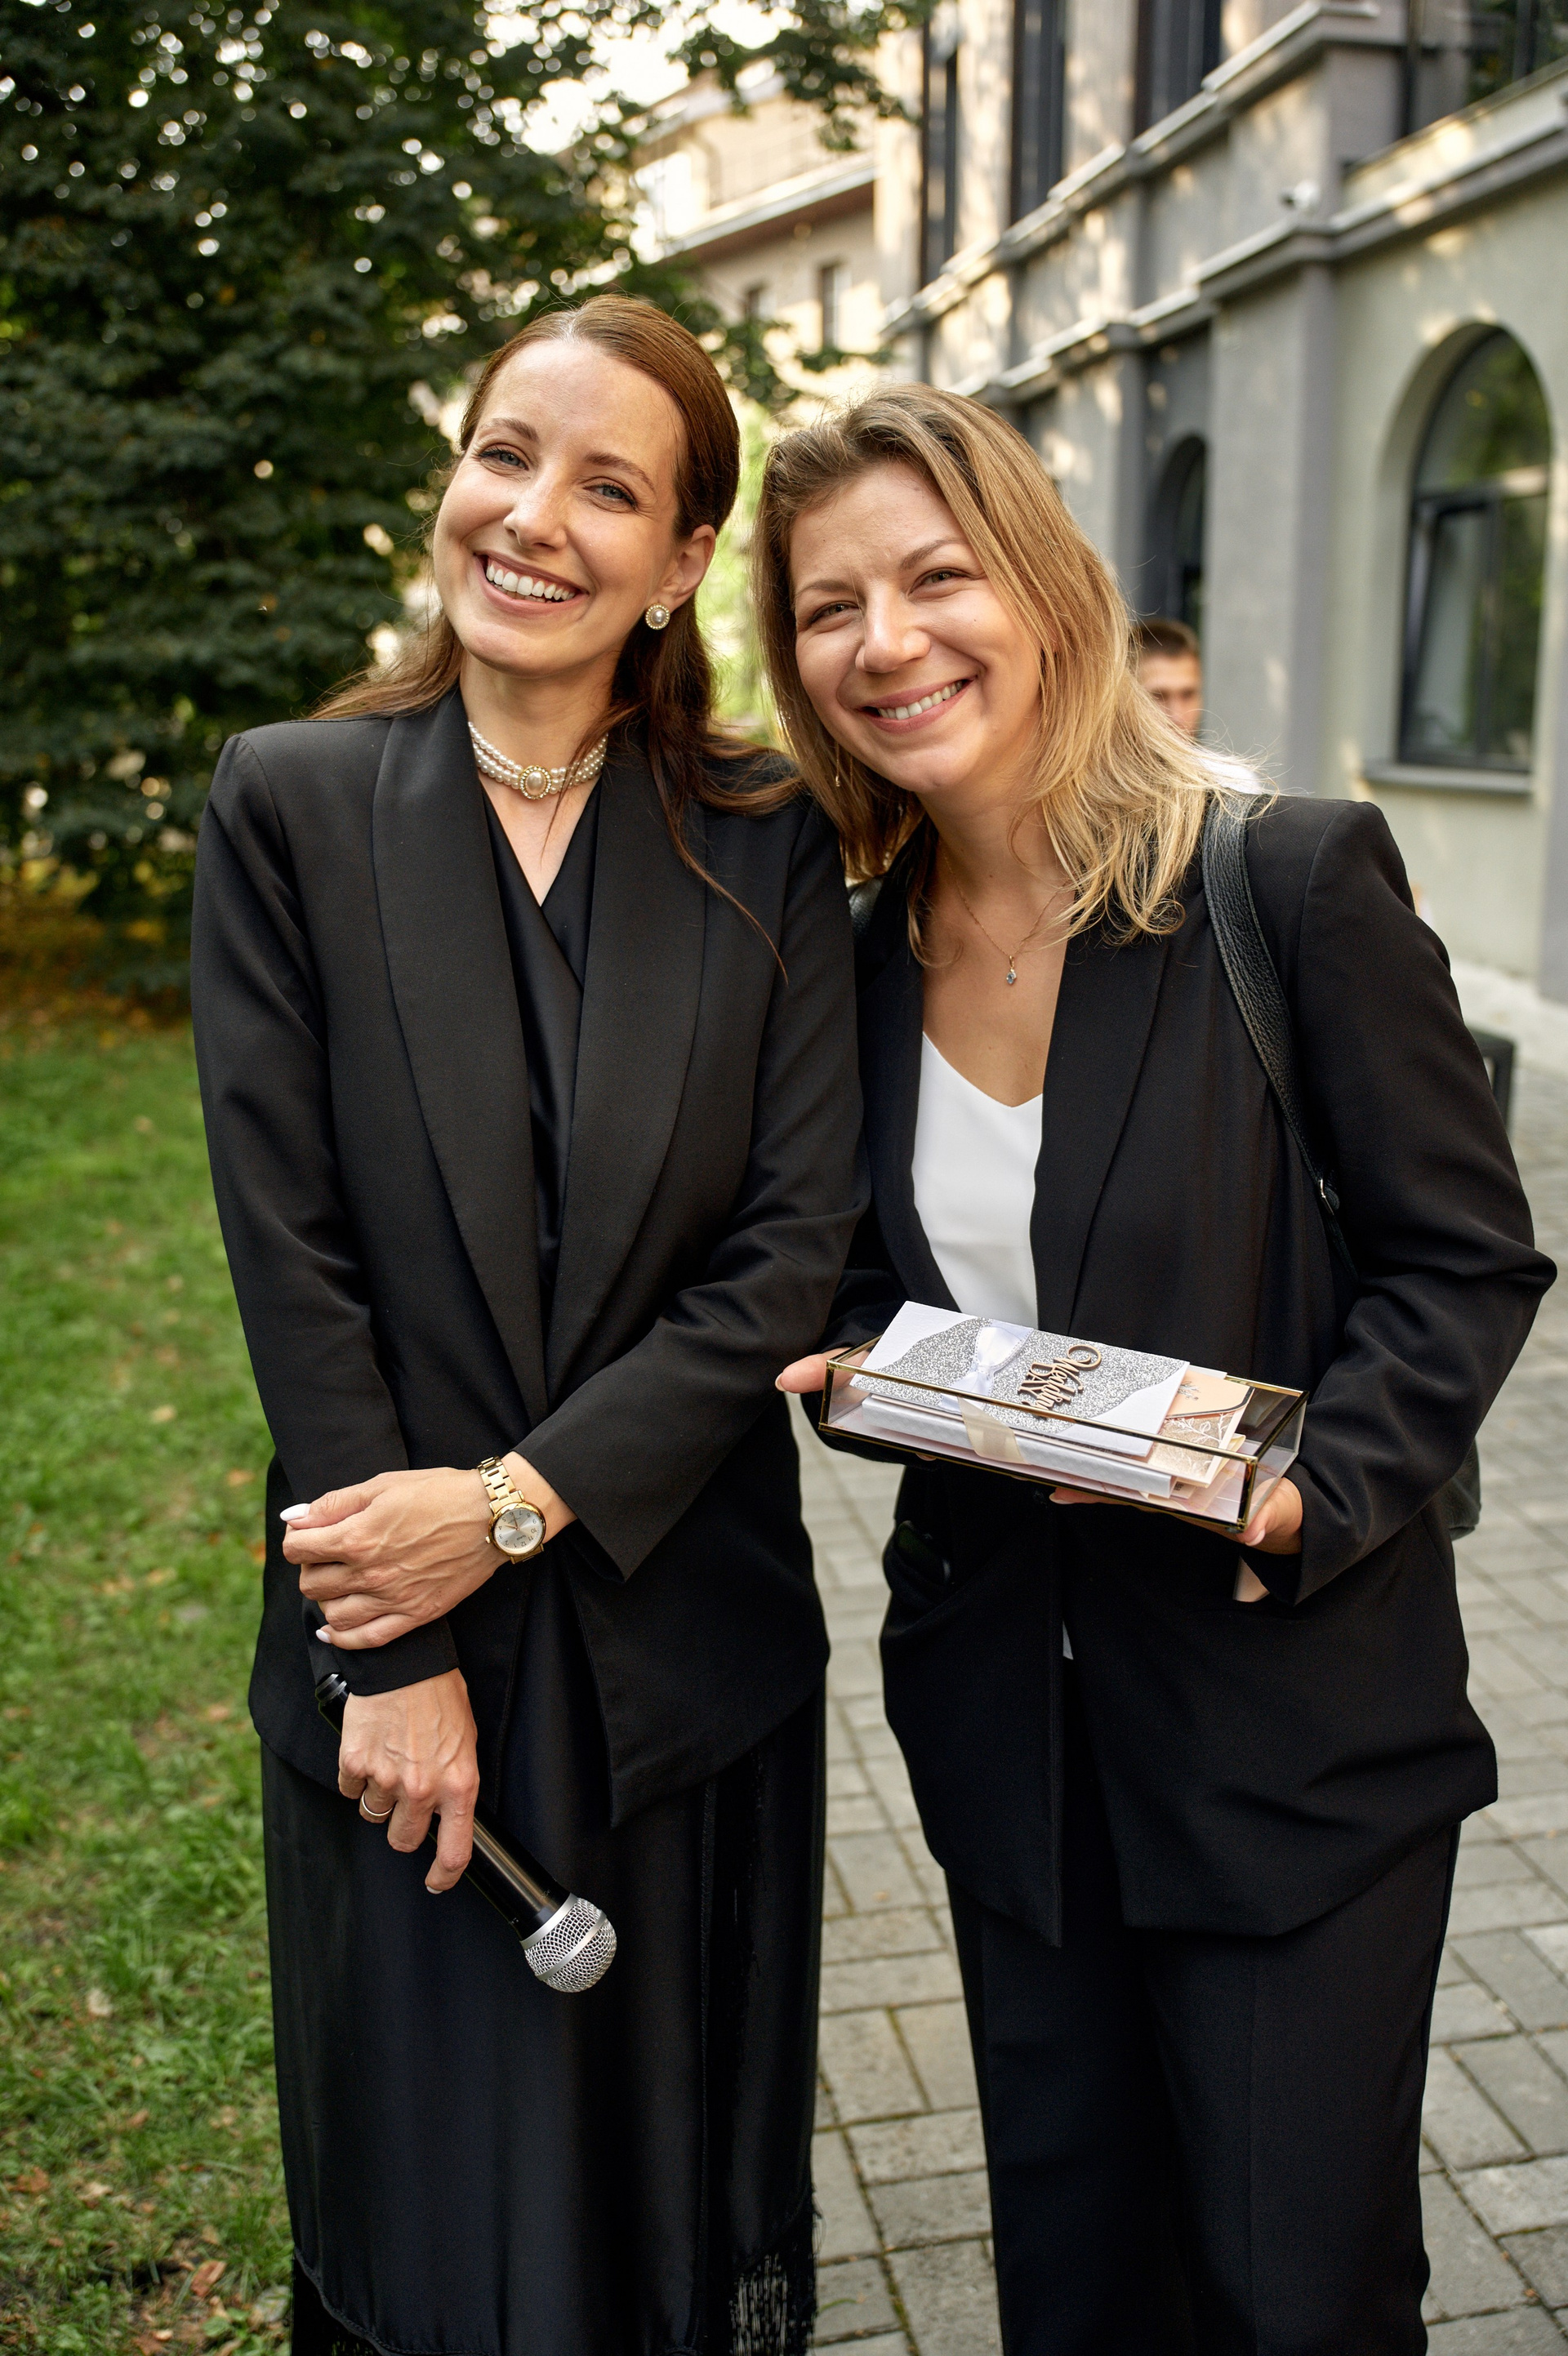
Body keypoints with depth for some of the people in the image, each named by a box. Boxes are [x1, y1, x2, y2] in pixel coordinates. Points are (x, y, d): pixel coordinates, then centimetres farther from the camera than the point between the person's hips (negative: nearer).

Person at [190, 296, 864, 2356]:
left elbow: (794, 1243, -6)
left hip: (688, 1639, 1)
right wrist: (393, 1657, -11)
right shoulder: (288, 808, -4)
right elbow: (288, 1243, -8)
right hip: (395, 1652, 0)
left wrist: (521, 1498, -15)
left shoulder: (766, 848, -1)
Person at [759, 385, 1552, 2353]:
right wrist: (861, 1372, -8)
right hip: (1004, 1699, 5)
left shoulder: (1297, 881, -14)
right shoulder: (867, 953, 2)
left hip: (1296, 1713, -4)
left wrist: (1306, 1497, -23)